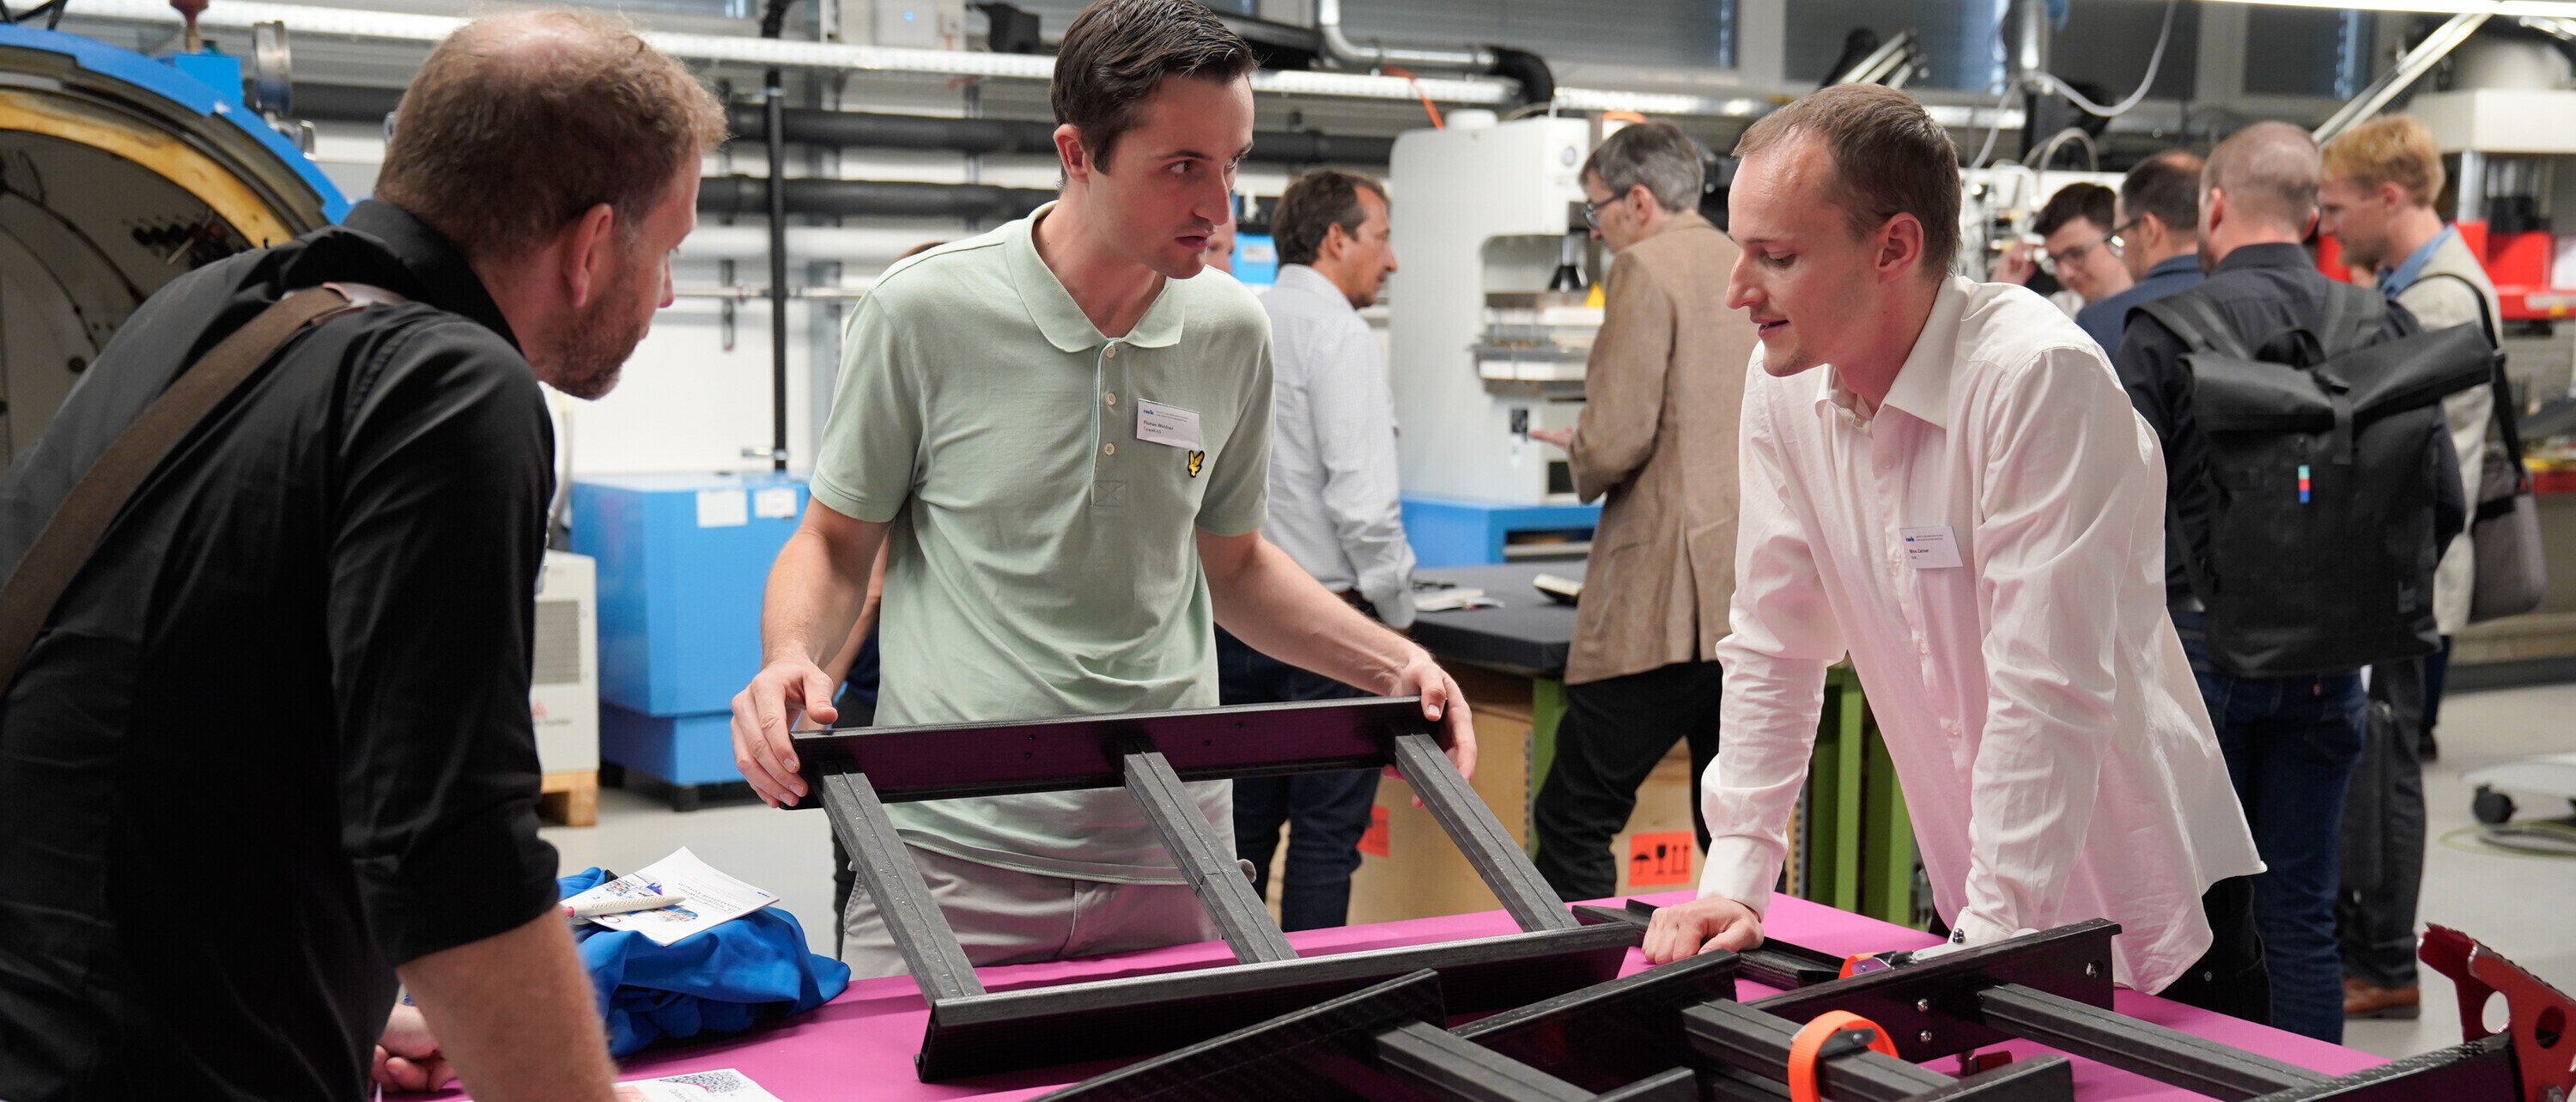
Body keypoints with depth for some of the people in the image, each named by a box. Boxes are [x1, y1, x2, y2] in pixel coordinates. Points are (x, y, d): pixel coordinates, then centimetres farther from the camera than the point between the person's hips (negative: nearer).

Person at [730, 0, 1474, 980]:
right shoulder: (925, 310, -7)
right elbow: (835, 544, 4)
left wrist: (1394, 663, 7)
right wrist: (790, 658, -17)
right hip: (955, 858, -3)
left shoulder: (1231, 332, 5)